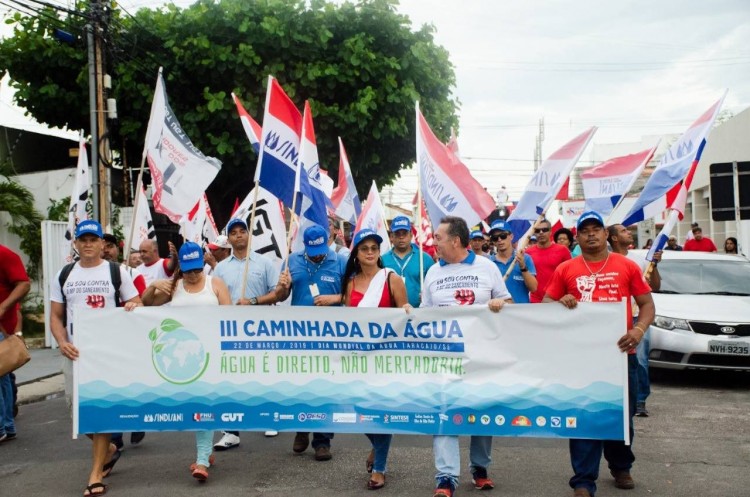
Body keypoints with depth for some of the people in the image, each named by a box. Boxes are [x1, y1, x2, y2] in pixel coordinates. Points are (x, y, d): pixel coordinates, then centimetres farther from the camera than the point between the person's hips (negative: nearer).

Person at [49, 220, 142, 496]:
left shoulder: (116, 271, 3)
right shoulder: (64, 275, 10)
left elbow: (136, 304, 8)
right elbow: (56, 316, 9)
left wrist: (133, 305, -17)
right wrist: (62, 342, -8)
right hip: (75, 350, 3)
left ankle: (96, 475, 2)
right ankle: (108, 449, 32)